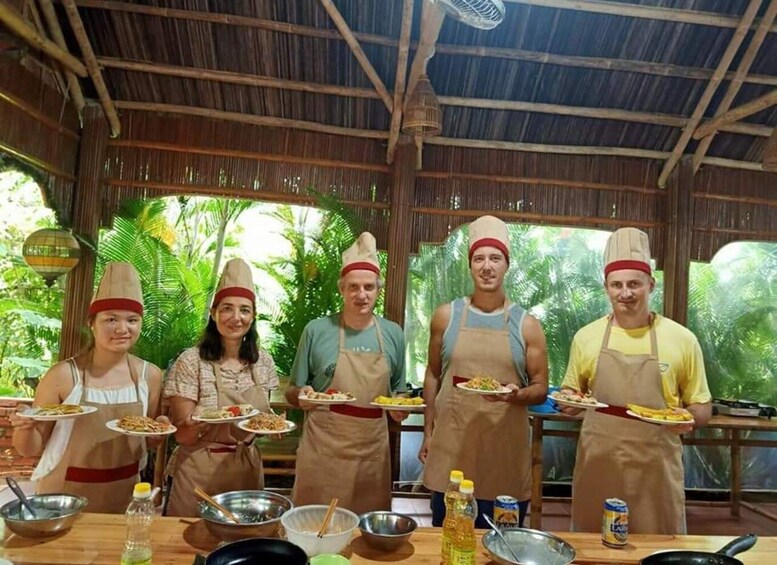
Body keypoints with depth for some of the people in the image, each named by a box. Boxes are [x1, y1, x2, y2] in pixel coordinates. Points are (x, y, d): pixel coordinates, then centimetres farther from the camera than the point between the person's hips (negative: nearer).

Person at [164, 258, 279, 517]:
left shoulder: (263, 362, -2)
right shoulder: (191, 361, -14)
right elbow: (181, 435, -11)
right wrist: (199, 424, -32)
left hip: (247, 469, 4)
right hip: (200, 471, -4)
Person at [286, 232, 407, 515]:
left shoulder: (393, 334, 3)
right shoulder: (317, 330, -3)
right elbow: (292, 392, 6)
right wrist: (302, 396, -15)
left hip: (371, 451, 2)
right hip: (322, 448, -2)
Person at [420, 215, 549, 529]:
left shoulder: (527, 325, 0)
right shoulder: (446, 316, 2)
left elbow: (541, 388, 4)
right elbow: (433, 375, 9)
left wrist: (516, 395, -18)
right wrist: (428, 432, 8)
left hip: (505, 448, 0)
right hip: (451, 445, 1)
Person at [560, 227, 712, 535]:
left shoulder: (682, 339, -3)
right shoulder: (586, 337, 1)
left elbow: (702, 407, 6)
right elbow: (571, 395, 13)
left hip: (657, 470, -1)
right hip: (597, 466, 1)